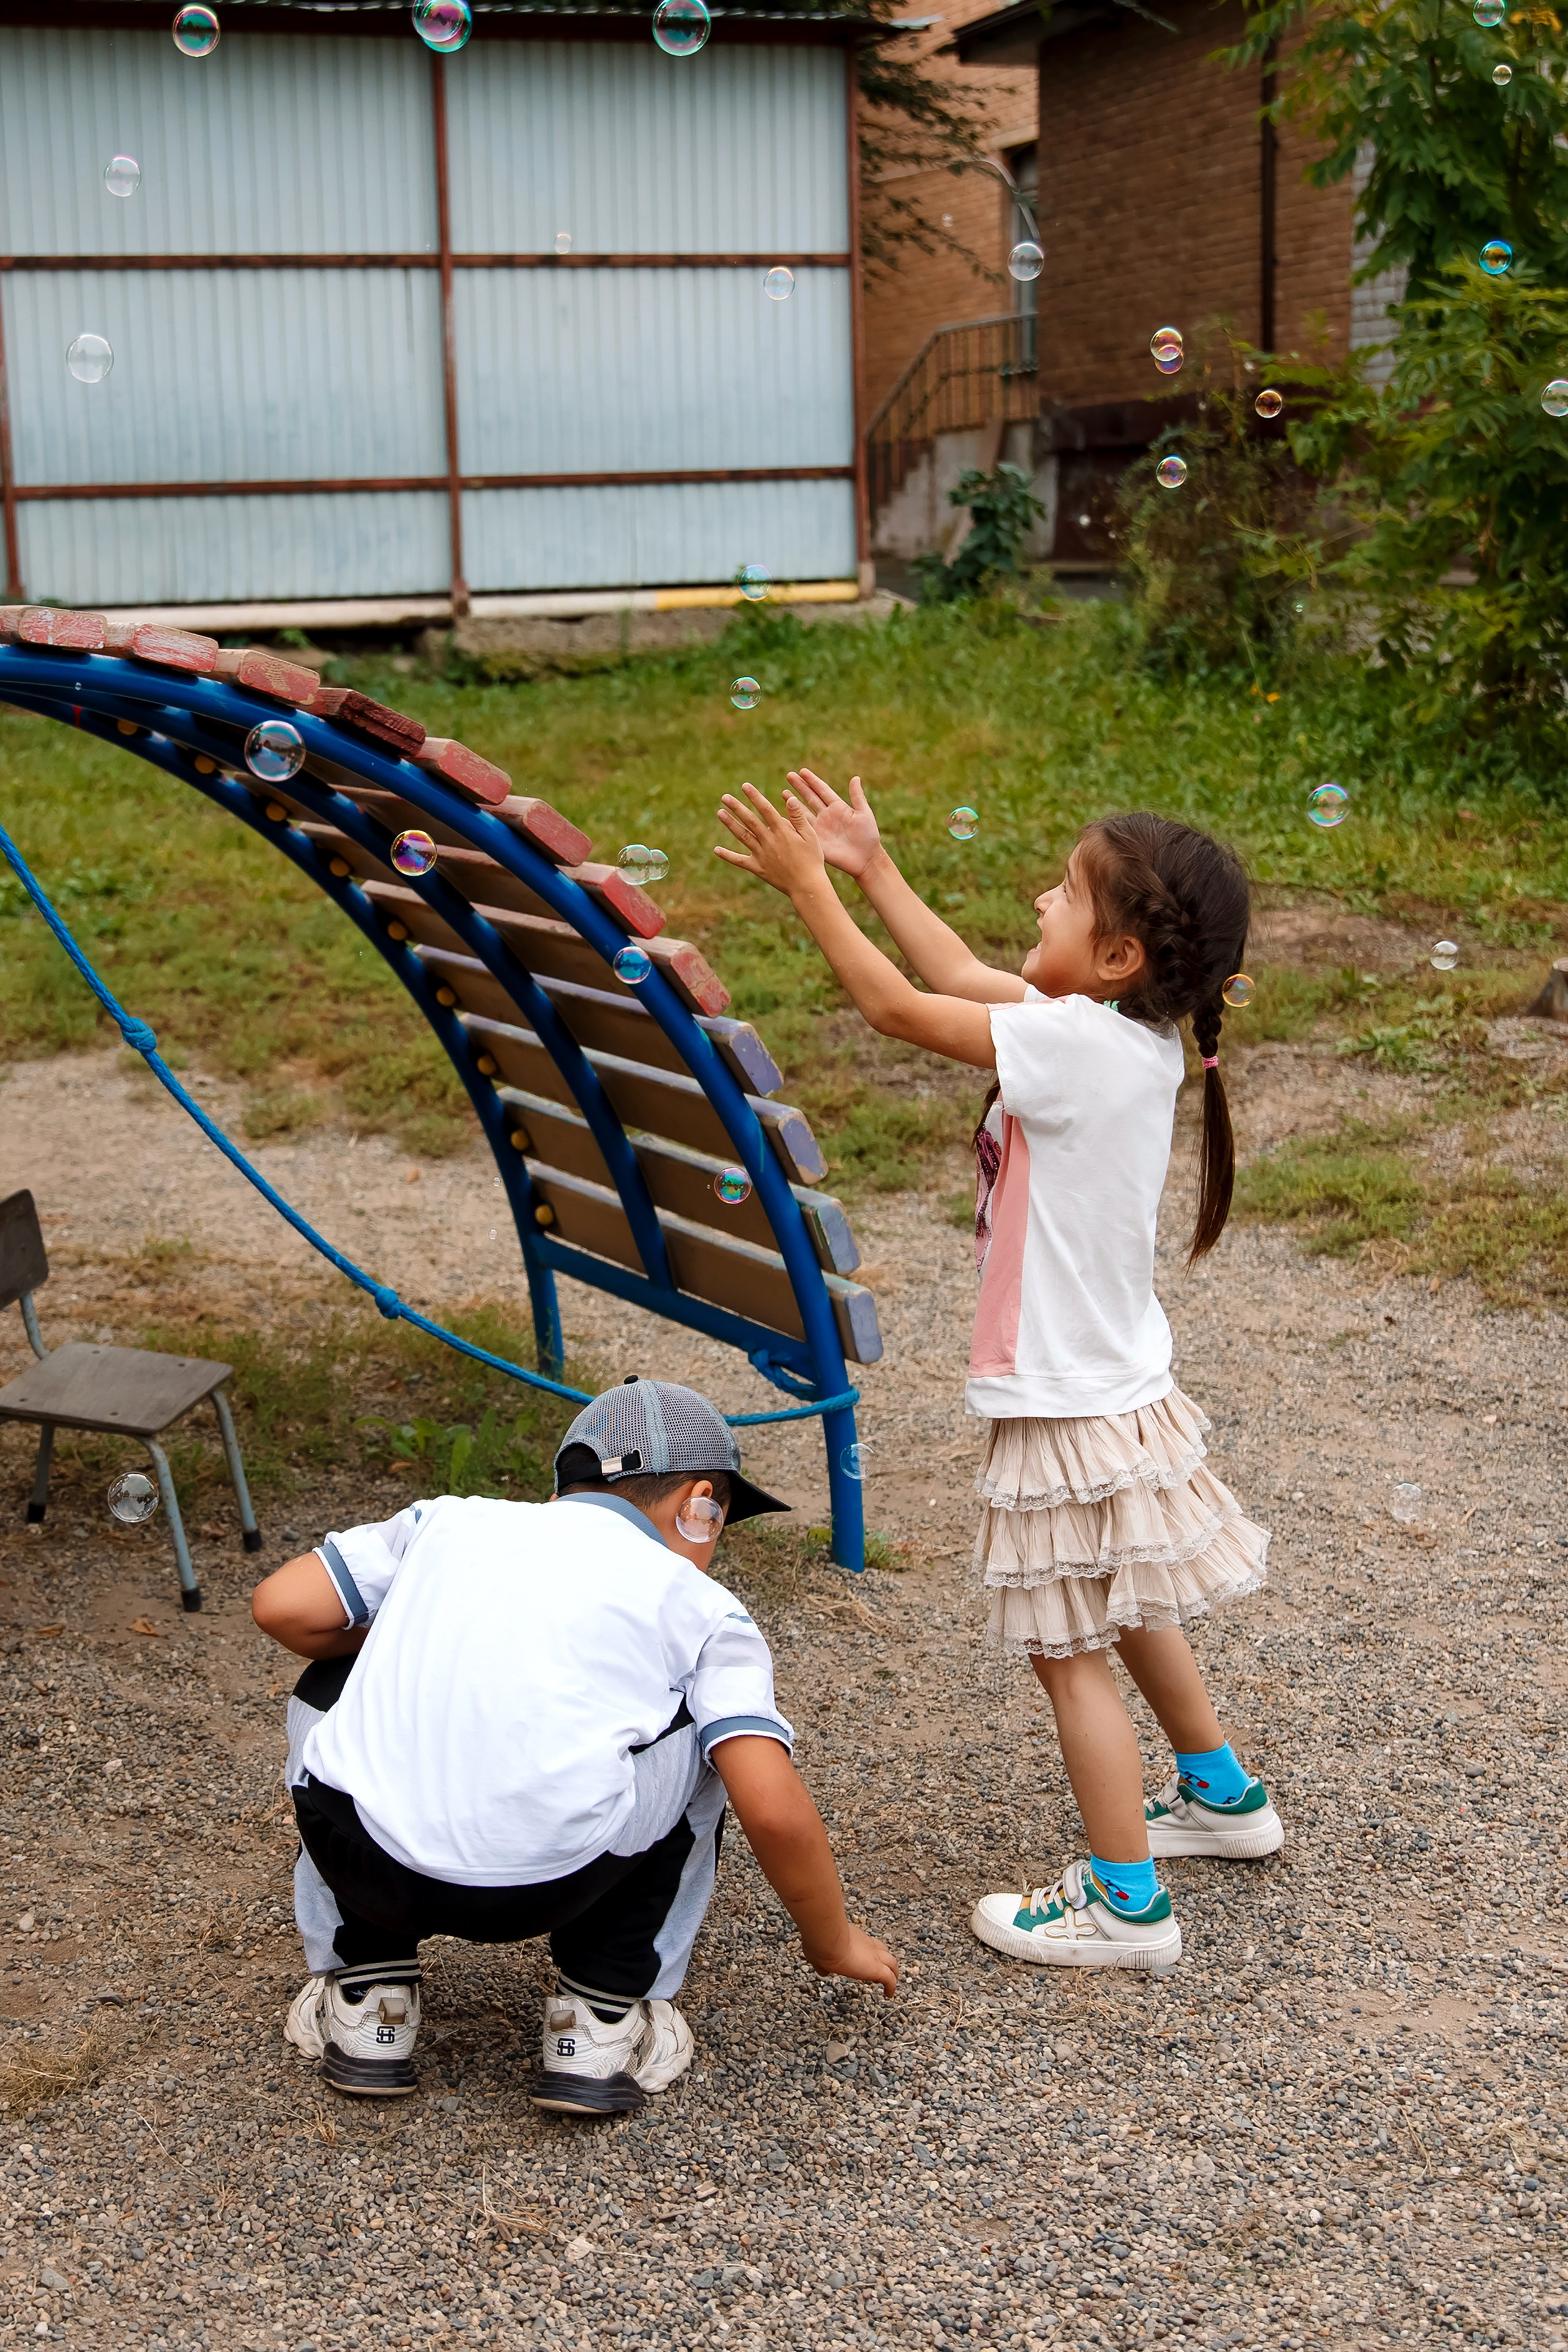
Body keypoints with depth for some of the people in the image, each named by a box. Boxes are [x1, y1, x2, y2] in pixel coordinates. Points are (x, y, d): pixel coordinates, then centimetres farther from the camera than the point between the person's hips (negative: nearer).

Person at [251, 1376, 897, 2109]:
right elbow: (773, 1810, 4)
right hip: (551, 1889, -2)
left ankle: (365, 1998, 29)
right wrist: (833, 1944, 22)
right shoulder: (703, 1607, 16)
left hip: (362, 1858, 2)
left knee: (331, 1693, 35)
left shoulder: (452, 1519, 23)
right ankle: (599, 2021, 21)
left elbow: (283, 1608, 17)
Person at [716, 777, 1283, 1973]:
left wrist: (808, 885, -10)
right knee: (1123, 1614, 27)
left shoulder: (1076, 1042, -25)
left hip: (1073, 1411, -9)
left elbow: (900, 1006, -19)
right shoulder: (1130, 1032, 1)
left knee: (1071, 1649, 3)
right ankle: (1221, 1794, 44)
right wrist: (871, 865, 16)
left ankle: (1126, 1903, 12)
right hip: (1119, 1382, 9)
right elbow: (966, 977, 12)